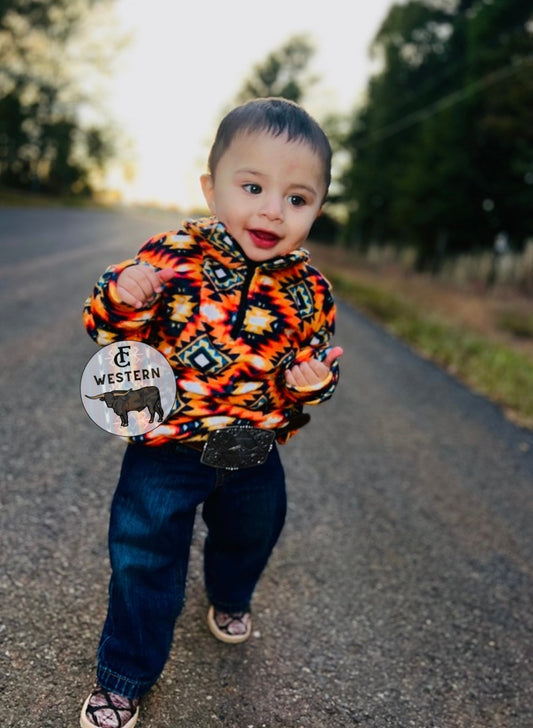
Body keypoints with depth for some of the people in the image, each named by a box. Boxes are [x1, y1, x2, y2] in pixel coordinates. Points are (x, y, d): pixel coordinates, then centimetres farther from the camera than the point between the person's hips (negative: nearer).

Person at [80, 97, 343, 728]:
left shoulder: (308, 290, -8)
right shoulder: (174, 255, -16)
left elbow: (320, 357, 4)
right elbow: (110, 327, -9)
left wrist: (314, 379, -19)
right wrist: (123, 297, -31)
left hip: (255, 455, 4)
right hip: (166, 448, -3)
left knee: (248, 537, 29)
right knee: (144, 563, 8)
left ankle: (230, 600, 65)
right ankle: (123, 677, 34)